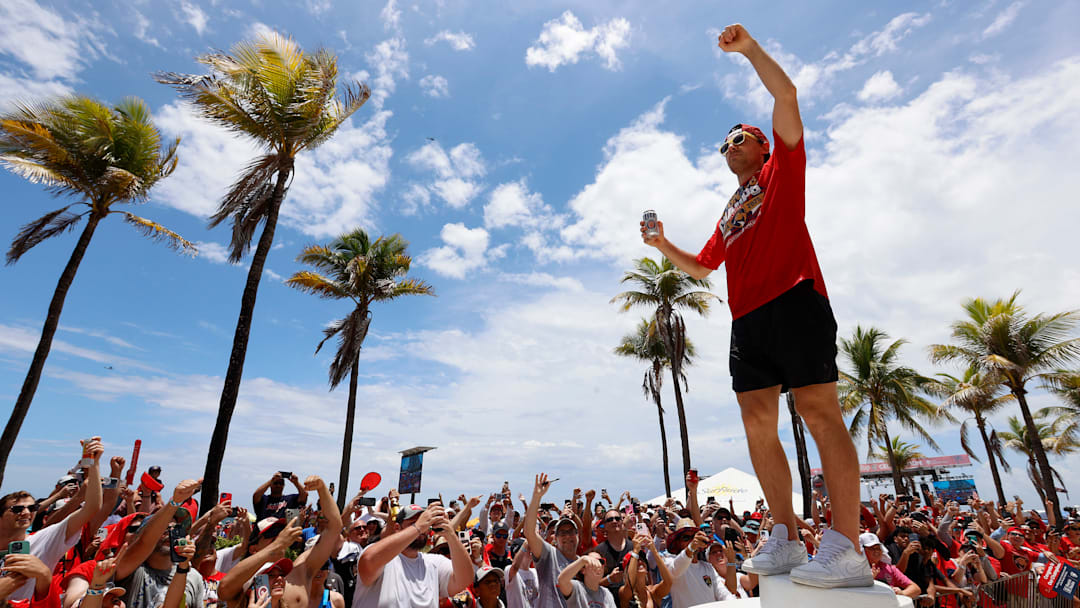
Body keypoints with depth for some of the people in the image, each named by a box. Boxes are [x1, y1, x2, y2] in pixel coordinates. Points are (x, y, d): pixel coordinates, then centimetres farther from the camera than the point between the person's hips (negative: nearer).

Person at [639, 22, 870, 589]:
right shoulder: (729, 213, 31)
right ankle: (786, 539, 5)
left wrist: (749, 48, 7)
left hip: (793, 302, -6)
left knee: (817, 409, -12)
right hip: (746, 319, 7)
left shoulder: (782, 169, 17)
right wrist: (663, 246, 23)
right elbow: (701, 266, 35)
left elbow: (785, 95, 5)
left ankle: (847, 548, -9)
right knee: (757, 423, -1)